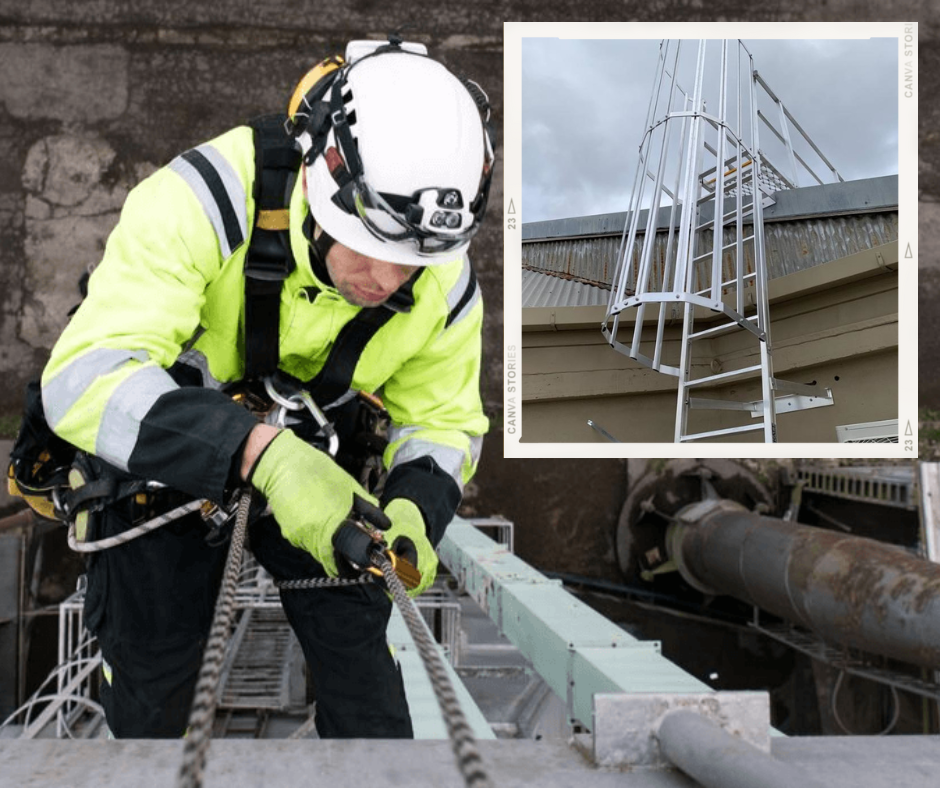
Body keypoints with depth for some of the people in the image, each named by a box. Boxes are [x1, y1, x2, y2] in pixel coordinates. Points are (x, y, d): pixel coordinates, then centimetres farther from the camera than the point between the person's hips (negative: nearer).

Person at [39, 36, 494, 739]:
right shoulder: (204, 201, -37)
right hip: (164, 440, -2)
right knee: (154, 665, 4)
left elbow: (444, 422, -5)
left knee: (354, 640, 0)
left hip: (314, 449, 3)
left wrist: (414, 510, -28)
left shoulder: (442, 282, -21)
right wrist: (262, 452, -57)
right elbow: (85, 375, -44)